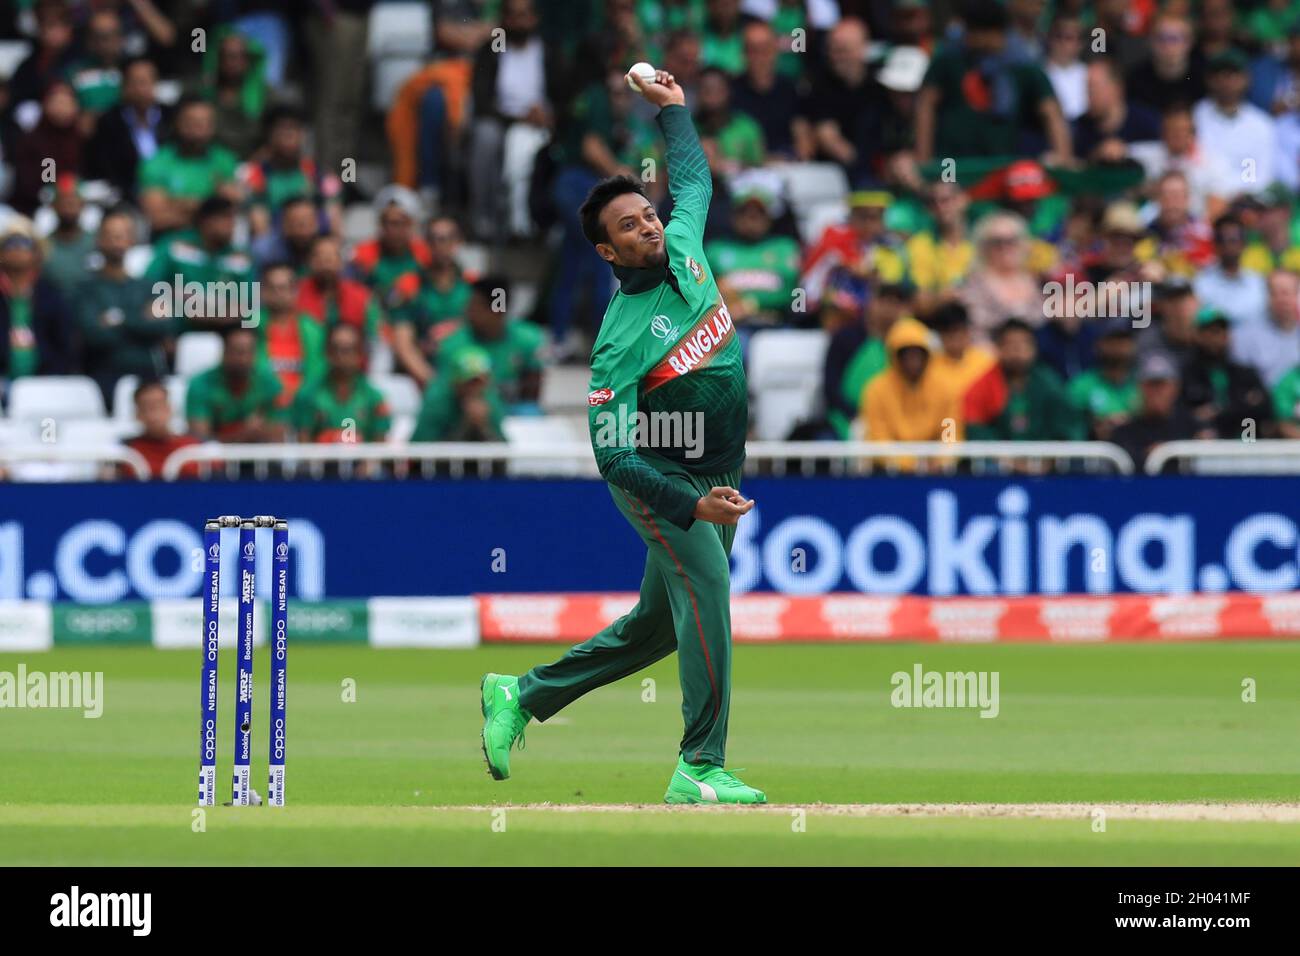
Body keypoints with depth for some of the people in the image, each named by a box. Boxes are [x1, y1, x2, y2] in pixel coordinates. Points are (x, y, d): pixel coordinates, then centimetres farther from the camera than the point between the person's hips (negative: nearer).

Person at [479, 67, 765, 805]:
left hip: (715, 480, 8)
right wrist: (693, 506, -34)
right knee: (707, 589, -24)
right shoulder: (620, 340, -22)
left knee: (659, 623, 12)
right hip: (662, 483, -8)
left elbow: (694, 179, 23)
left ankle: (522, 695, 26)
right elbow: (616, 457, -25)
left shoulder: (685, 248, -1)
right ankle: (701, 768, -24)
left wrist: (674, 111, 22)